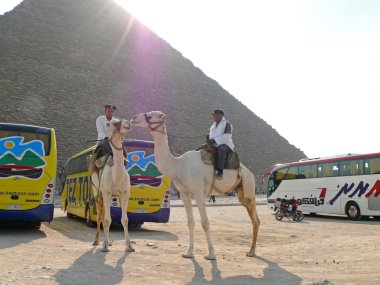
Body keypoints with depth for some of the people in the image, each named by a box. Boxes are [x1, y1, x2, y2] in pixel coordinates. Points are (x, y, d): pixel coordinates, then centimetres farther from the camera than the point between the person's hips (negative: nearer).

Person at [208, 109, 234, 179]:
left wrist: (214, 140, -19)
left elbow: (227, 137, -16)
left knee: (221, 149, -41)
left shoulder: (227, 124, -3)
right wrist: (209, 140, 2)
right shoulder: (213, 126, 21)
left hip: (225, 145, -8)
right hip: (214, 146, 8)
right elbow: (210, 135, 27)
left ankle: (220, 171, -52)